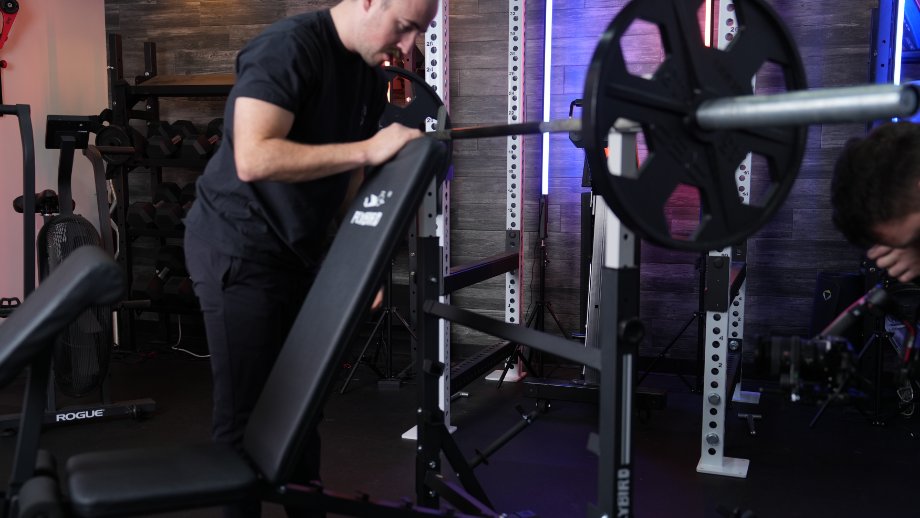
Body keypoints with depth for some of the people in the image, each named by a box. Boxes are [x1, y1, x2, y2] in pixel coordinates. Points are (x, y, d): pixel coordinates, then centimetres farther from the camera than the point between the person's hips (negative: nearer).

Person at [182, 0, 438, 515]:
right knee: (246, 414, -2)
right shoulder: (288, 47, -19)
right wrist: (369, 149, -29)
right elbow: (254, 159, -30)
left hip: (298, 253, 8)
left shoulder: (370, 77, 7)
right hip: (238, 251, -8)